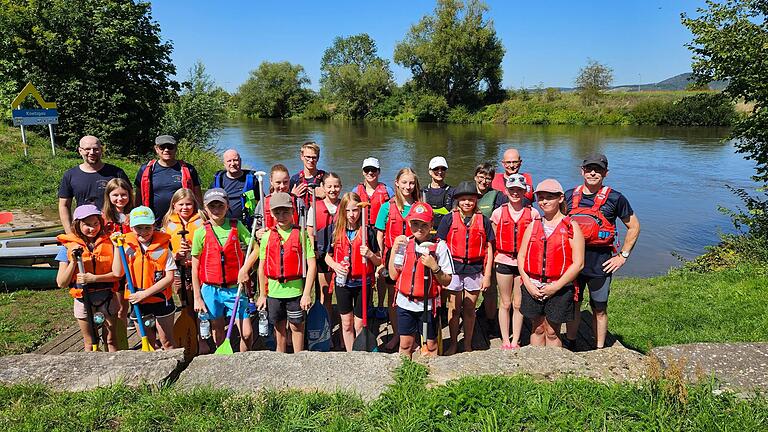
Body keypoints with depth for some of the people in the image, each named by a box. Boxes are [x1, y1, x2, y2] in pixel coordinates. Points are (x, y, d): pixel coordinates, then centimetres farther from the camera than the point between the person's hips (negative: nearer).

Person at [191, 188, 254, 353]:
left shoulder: (236, 226, -2)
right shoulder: (201, 232, -3)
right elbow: (195, 268, 2)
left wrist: (244, 268, -15)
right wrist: (197, 298, 1)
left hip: (235, 288, 0)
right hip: (211, 290, 0)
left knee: (247, 333, -3)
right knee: (218, 334, 12)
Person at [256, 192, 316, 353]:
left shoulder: (301, 234, -5)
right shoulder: (267, 237, 3)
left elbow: (312, 265, -9)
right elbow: (262, 267, 8)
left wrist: (307, 293, -13)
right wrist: (262, 295, 8)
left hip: (295, 290, -3)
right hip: (274, 290, 3)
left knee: (297, 327, 9)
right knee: (279, 328, 16)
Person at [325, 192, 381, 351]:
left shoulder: (368, 231, -7)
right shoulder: (335, 230, -2)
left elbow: (379, 262, -1)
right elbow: (328, 256, 9)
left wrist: (370, 255, -22)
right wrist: (334, 265, -12)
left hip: (362, 283, -2)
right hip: (342, 282, 2)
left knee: (359, 325, 4)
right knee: (346, 324, 13)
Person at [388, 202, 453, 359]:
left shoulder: (439, 246, -9)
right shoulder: (404, 242, 1)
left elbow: (446, 281, -6)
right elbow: (393, 275, -2)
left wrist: (434, 267, -22)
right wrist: (394, 250, -8)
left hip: (427, 305, -2)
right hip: (404, 303, 3)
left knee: (431, 345, 9)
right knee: (405, 344, 12)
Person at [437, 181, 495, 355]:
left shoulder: (483, 220, 4)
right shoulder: (449, 219, 0)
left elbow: (489, 249, 5)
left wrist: (487, 275, 2)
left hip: (475, 270, 1)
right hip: (453, 268, -1)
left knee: (469, 309, 11)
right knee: (454, 309, 9)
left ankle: (467, 345, 26)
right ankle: (453, 345, 24)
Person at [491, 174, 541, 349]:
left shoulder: (533, 213, 0)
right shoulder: (498, 213, 1)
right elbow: (493, 240, 7)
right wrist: (491, 262, 3)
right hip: (503, 262, 0)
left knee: (519, 304, 8)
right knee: (505, 304, 9)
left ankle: (515, 341, 21)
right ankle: (505, 341, 20)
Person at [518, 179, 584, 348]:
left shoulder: (571, 227, -4)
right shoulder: (533, 225, 9)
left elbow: (578, 263, -9)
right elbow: (521, 256, 8)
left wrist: (556, 286, -13)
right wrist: (527, 283, -5)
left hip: (559, 289, -3)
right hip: (532, 288, 3)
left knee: (552, 332, 8)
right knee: (537, 329, 15)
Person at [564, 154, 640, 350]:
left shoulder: (615, 198, -6)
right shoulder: (570, 196, 2)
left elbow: (634, 226, 4)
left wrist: (623, 256, -1)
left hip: (601, 264, -2)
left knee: (600, 310, 10)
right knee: (572, 306, 15)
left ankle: (599, 351, 25)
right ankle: (569, 344, 33)